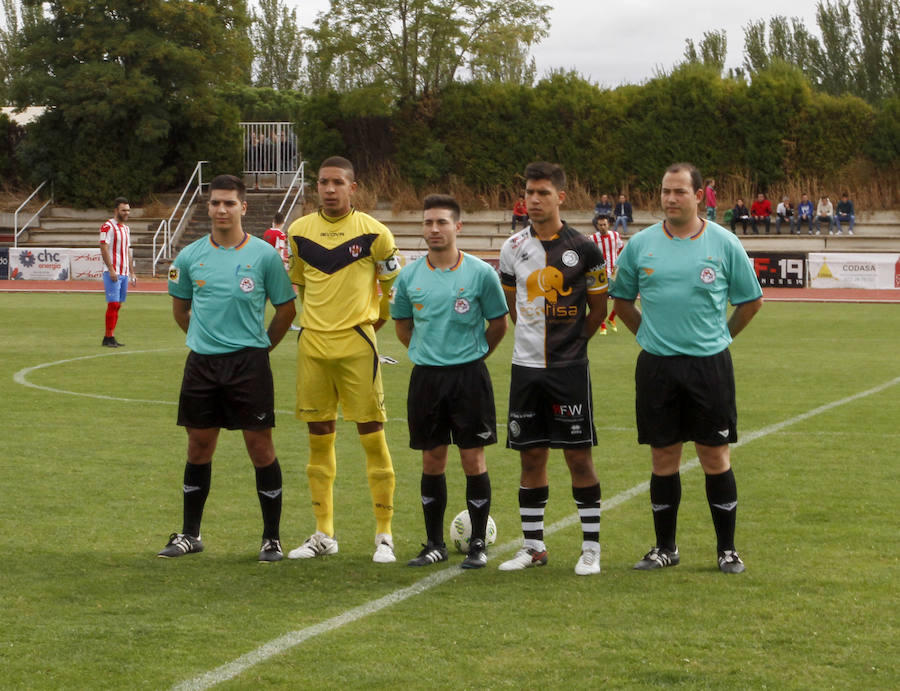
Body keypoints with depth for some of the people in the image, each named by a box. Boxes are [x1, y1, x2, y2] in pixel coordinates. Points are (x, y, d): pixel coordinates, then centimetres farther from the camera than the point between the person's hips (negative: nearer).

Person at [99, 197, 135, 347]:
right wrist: (111, 270, -20)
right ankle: (108, 338, -8)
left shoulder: (126, 228, 18)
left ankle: (110, 337, 10)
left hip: (124, 273, 8)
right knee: (113, 304, -10)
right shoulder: (108, 226, -7)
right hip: (113, 273, -8)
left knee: (118, 305, 7)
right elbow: (104, 249, -14)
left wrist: (132, 272, 19)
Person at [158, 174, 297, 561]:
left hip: (250, 364, -3)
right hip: (201, 365, 3)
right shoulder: (190, 257, 5)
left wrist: (260, 345, 8)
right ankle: (190, 534, 20)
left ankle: (272, 539, 6)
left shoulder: (264, 255, -3)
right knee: (199, 448, 9)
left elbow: (286, 309, 6)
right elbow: (180, 309, 20)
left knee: (261, 448, -2)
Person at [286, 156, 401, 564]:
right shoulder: (300, 231, 6)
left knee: (372, 436, -4)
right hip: (312, 344, 4)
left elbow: (394, 283, 8)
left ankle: (384, 535, 3)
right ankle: (323, 535, 16)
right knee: (319, 438, 8)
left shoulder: (373, 232, -4)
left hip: (357, 344, -4)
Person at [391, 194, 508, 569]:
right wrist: (426, 352, 12)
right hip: (426, 377, 3)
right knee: (432, 461, 7)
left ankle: (478, 544, 10)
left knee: (473, 460, 0)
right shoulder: (409, 276, 3)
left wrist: (474, 353, 8)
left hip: (469, 376, -2)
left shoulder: (481, 273, -5)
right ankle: (434, 544, 17)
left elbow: (499, 324, 6)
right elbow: (402, 323, 18)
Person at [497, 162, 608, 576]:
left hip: (570, 369, -3)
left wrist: (571, 341, 7)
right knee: (531, 456, 7)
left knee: (578, 455, -2)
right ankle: (533, 546, 17)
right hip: (526, 366, 3)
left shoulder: (583, 249, -4)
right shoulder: (513, 248, 5)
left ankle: (590, 548, 6)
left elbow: (598, 308, 5)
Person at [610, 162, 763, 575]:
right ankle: (665, 548, 17)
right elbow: (621, 299, 16)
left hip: (710, 365, -1)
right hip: (656, 366, 2)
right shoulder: (640, 244, 3)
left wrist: (720, 336, 7)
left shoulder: (724, 243, -1)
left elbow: (751, 301, 10)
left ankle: (727, 549, 10)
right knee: (663, 458, 6)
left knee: (715, 456, 1)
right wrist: (647, 334, 10)